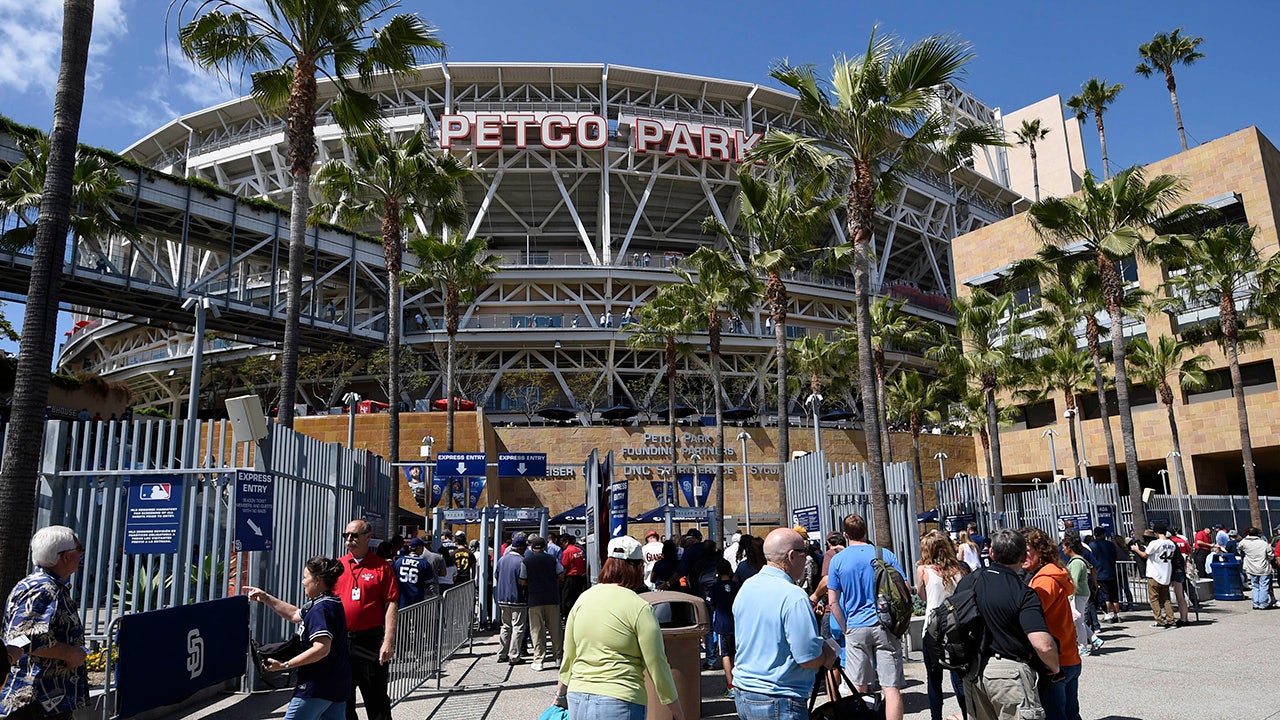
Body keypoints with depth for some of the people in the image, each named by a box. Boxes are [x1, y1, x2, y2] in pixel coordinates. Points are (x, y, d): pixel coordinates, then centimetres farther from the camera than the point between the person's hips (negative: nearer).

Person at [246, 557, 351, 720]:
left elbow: (321, 649, -28)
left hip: (318, 687, -10)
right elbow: (294, 614, 27)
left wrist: (285, 665, -22)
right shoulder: (332, 603, 14)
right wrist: (265, 598, 26)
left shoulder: (320, 609, -18)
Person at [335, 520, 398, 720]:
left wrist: (389, 641, -15)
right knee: (343, 699, 15)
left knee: (377, 700, 4)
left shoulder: (382, 567, -5)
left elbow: (391, 605, -8)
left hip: (371, 641, -4)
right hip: (340, 641, 4)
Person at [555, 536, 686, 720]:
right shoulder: (640, 608, -9)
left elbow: (568, 656, 14)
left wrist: (560, 694, 28)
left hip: (577, 700, 6)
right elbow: (657, 666, -6)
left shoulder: (583, 599, 7)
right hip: (618, 705, -6)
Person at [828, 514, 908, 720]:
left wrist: (845, 628, 10)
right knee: (891, 688, 1)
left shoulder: (837, 560, 0)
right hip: (886, 626, 0)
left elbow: (833, 602, 0)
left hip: (856, 628, 0)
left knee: (857, 688, 10)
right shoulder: (886, 555, 0)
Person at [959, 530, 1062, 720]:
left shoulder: (966, 582, 2)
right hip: (1009, 671, -6)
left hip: (971, 672, 6)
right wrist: (1055, 669, -2)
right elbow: (1044, 645, -22)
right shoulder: (1025, 595, -13)